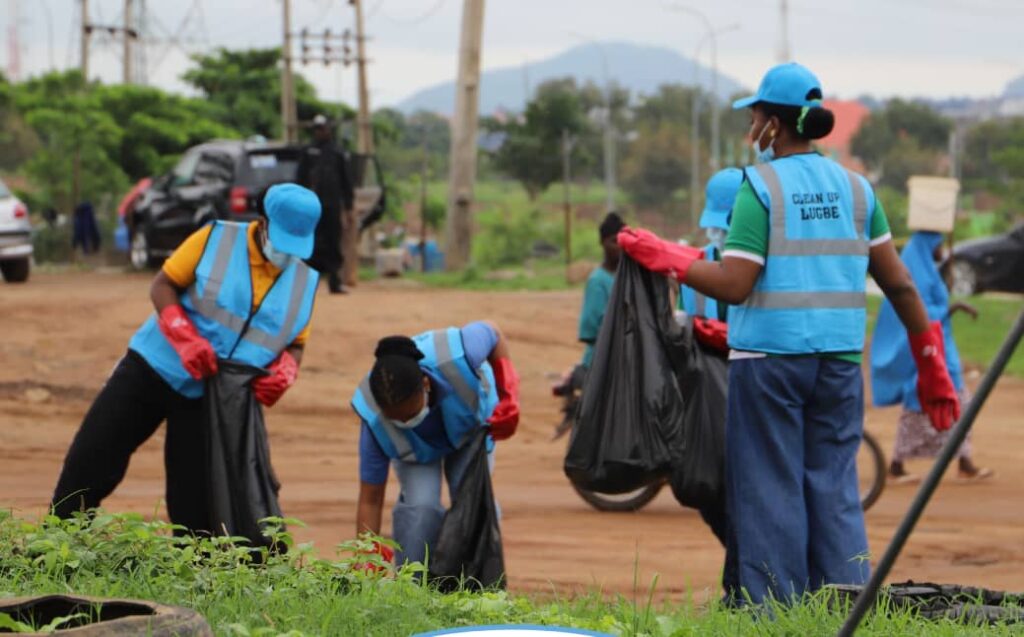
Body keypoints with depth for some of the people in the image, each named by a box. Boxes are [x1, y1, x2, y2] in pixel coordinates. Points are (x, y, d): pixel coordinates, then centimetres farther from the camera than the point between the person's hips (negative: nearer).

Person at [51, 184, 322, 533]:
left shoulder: (304, 282, 4)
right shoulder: (215, 240, -7)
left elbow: (295, 344, 15)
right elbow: (162, 286, -6)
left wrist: (285, 371, -9)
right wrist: (187, 340, -21)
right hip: (154, 370, -2)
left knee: (195, 510, -2)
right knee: (89, 461, -3)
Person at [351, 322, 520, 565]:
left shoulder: (457, 357, -45)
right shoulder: (375, 420, -40)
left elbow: (493, 334, -19)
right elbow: (370, 501, -31)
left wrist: (507, 396, -25)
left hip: (471, 425, 1)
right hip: (415, 445, -1)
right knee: (420, 505, -23)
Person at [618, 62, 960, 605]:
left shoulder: (761, 186, -6)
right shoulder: (854, 187, 9)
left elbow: (733, 284, -13)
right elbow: (898, 282, 10)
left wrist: (664, 257, -2)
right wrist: (930, 361, 17)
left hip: (768, 359, -4)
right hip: (839, 359, 5)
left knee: (769, 489, 1)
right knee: (836, 488, 8)